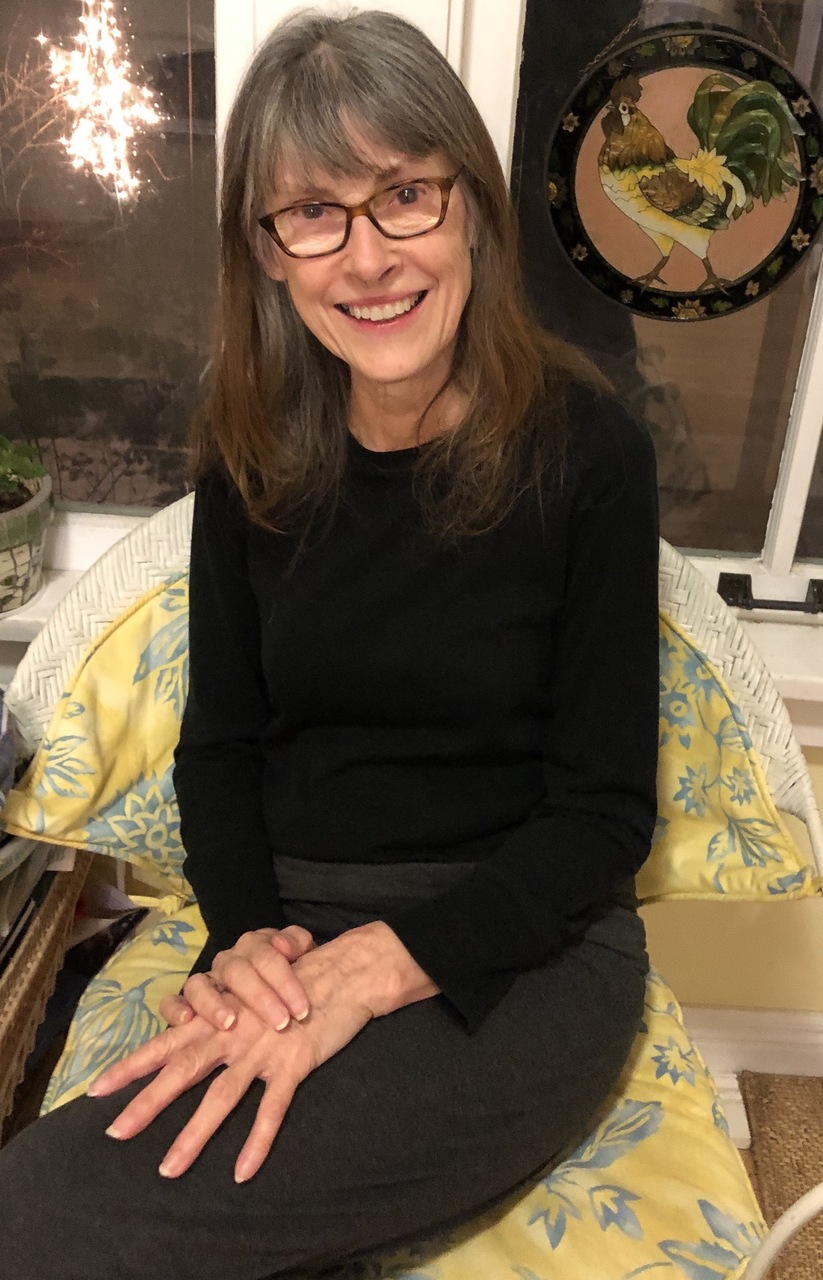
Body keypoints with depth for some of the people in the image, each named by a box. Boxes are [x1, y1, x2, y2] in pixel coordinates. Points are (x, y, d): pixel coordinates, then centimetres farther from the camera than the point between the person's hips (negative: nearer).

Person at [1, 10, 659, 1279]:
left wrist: (371, 967, -18)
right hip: (286, 931, 4)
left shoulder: (584, 450, -9)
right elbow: (219, 740, 8)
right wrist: (245, 938, -11)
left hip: (518, 951, -3)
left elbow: (604, 811, -7)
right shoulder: (251, 457, 3)